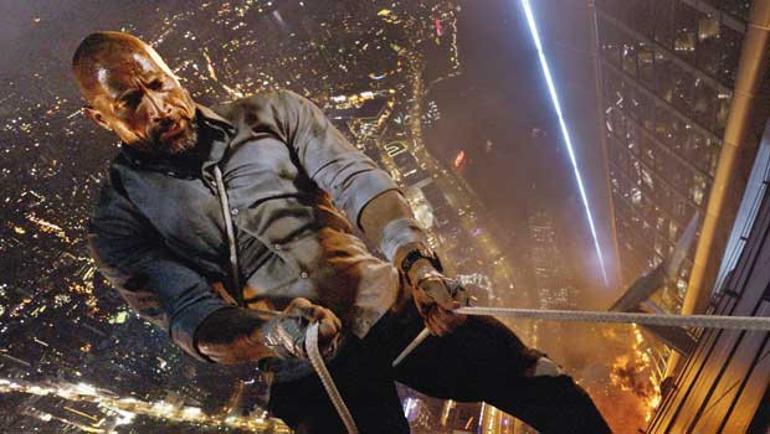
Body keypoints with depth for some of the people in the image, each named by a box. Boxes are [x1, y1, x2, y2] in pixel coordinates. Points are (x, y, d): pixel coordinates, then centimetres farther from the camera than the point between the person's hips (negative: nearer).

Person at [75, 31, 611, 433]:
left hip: (393, 307, 2)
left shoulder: (271, 113, 8)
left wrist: (416, 261, -24)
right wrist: (273, 335, -29)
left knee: (521, 371, -13)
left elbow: (355, 180, -5)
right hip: (310, 375, -1)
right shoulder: (120, 222, 5)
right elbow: (187, 314, -7)